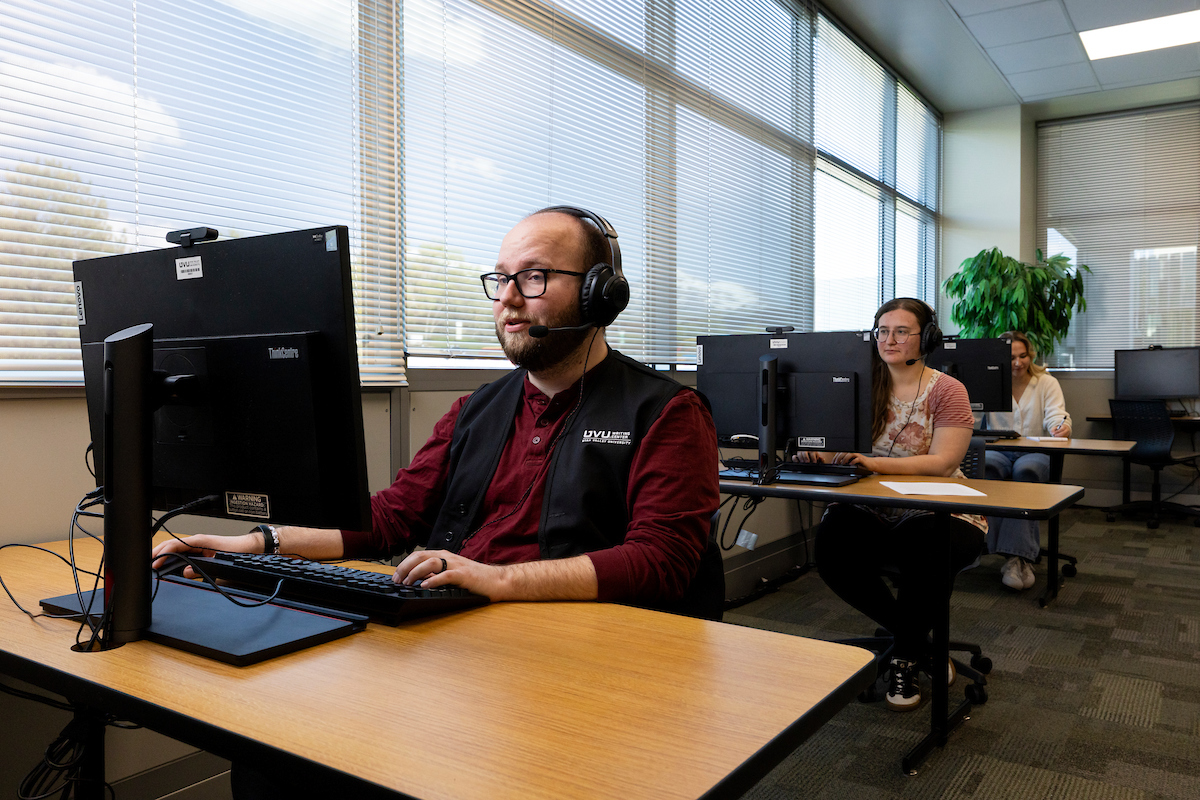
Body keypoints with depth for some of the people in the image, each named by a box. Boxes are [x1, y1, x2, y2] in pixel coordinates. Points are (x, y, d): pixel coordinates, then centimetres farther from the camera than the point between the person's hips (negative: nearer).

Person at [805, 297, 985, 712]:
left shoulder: (946, 390, -1)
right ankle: (919, 642, -2)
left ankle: (906, 656, -3)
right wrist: (820, 452, -24)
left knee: (927, 555, -35)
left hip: (936, 511, -3)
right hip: (871, 510, 3)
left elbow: (942, 463, -14)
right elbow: (840, 450, 2)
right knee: (831, 542, -27)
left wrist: (874, 462, -29)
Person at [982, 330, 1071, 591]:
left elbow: (1055, 416, -4)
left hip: (1036, 452, 0)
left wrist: (1061, 427, -30)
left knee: (1026, 471, -37)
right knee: (987, 466, -36)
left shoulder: (1047, 383, 10)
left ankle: (1017, 555, -40)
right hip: (998, 450, 1)